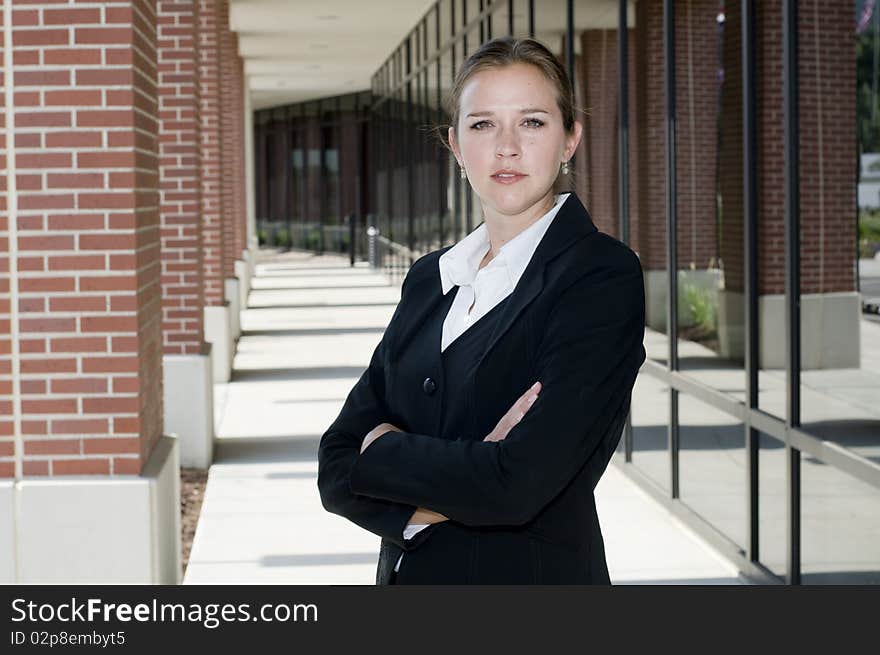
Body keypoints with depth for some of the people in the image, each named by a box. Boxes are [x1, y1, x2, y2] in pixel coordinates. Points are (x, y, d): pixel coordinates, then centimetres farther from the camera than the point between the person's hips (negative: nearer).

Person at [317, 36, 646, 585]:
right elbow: (339, 466, -1)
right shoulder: (430, 277, 4)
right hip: (408, 572, 5)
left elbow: (519, 483, -24)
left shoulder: (604, 275, -15)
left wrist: (384, 451, -9)